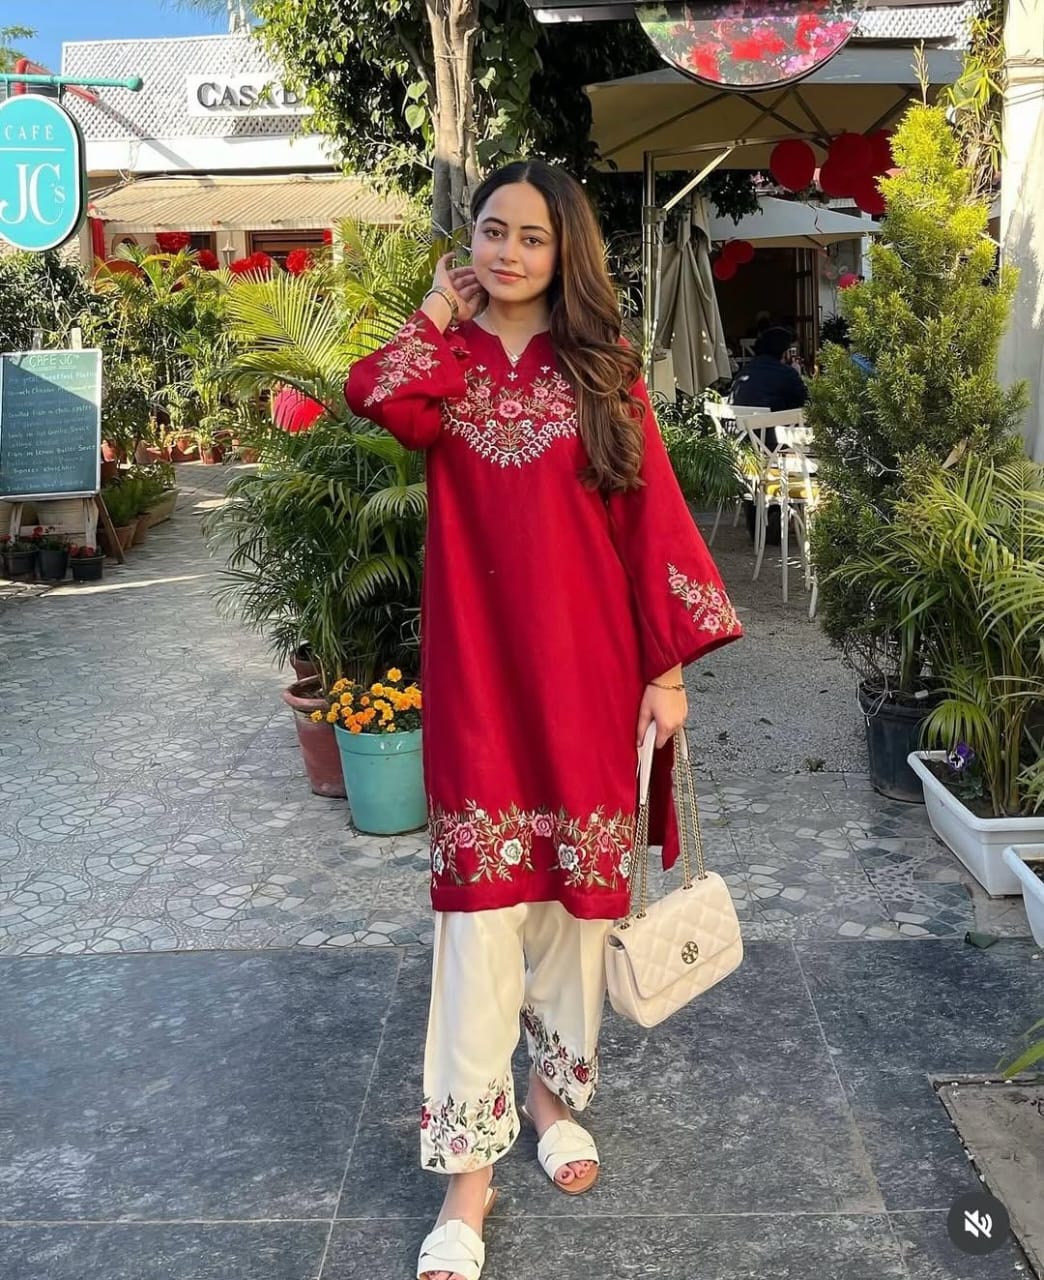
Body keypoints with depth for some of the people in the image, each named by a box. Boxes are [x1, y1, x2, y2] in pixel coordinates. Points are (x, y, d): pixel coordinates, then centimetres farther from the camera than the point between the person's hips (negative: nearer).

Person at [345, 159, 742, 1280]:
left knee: (576, 892, 11)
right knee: (480, 906, -2)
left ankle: (553, 1090, 34)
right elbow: (381, 402, -19)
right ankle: (468, 1165, 8)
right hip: (477, 675, -1)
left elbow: (652, 519, 1)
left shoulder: (602, 371, 5)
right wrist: (437, 315, -3)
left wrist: (668, 667, -4)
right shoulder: (444, 362, 6)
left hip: (588, 674, 1)